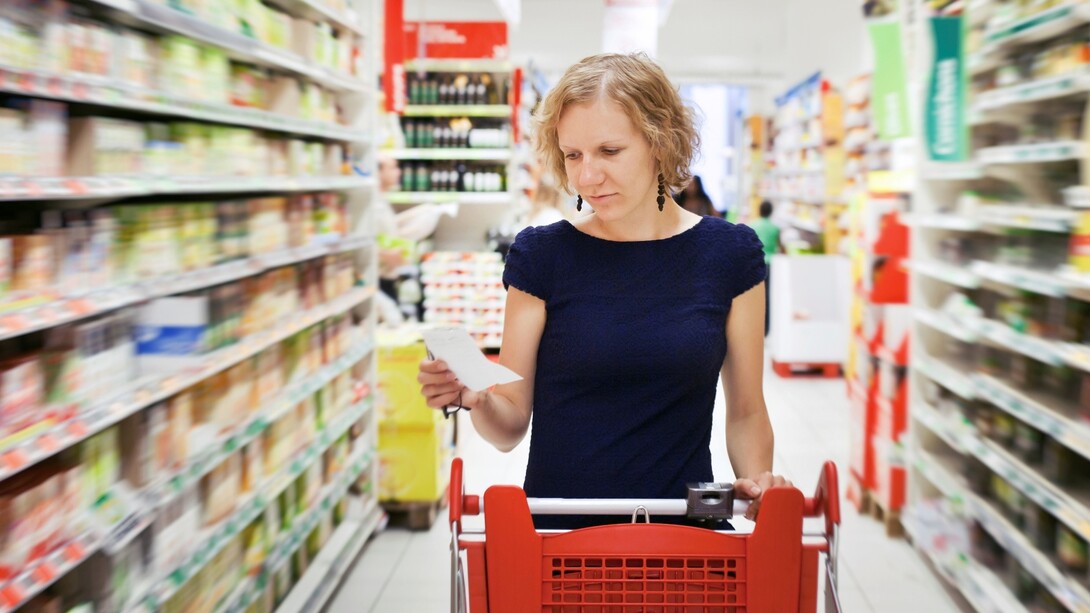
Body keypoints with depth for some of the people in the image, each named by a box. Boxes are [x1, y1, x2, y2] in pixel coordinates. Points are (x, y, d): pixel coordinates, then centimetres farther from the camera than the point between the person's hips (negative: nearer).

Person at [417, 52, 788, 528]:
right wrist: (475, 398, -18)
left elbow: (746, 412, 10)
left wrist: (756, 479, -8)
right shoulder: (540, 254, 0)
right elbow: (511, 425, 1)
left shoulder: (729, 253, 3)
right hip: (556, 525, 0)